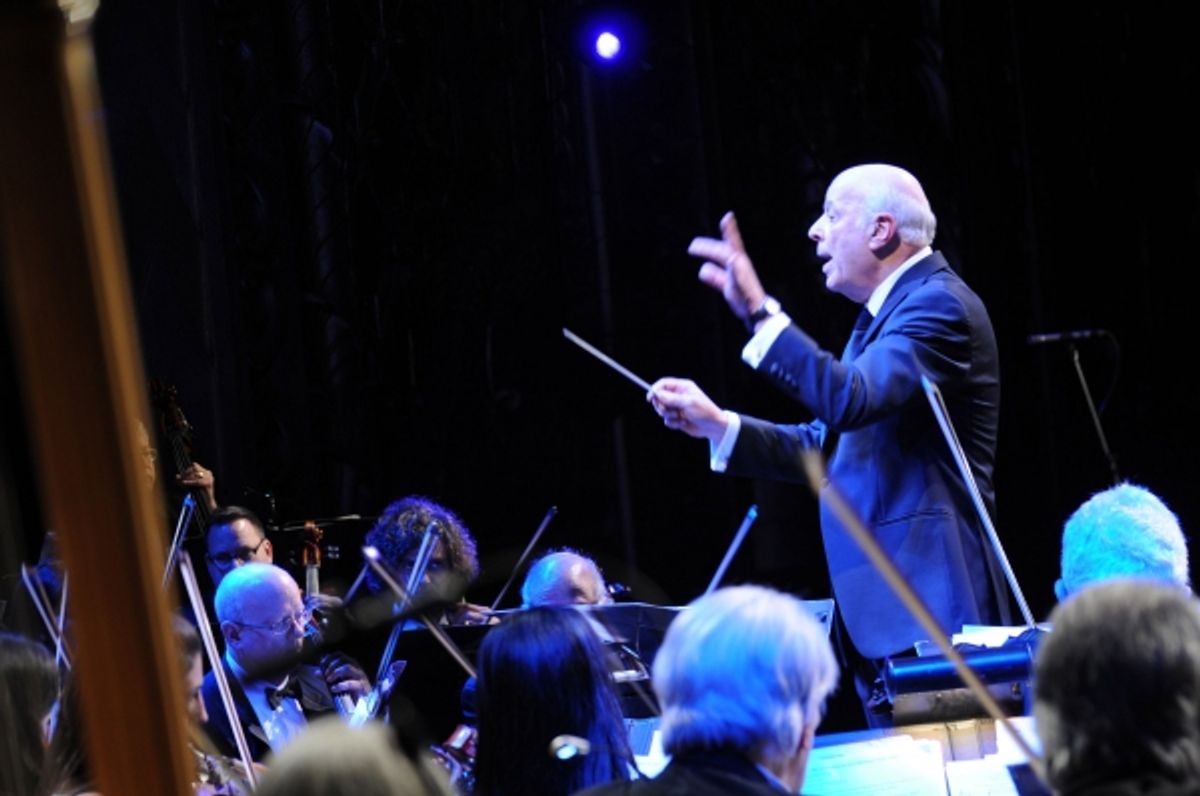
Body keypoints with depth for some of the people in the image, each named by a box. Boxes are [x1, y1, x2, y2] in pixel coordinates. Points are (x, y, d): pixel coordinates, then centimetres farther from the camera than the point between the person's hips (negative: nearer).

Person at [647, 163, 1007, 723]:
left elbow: (849, 400, -27)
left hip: (929, 599, -10)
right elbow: (827, 445, 21)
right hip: (883, 604, 10)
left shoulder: (938, 304, -12)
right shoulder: (884, 313, 20)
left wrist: (760, 311, -29)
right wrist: (717, 426, 12)